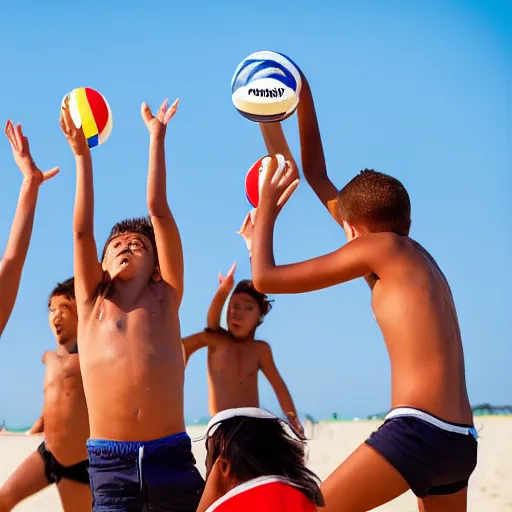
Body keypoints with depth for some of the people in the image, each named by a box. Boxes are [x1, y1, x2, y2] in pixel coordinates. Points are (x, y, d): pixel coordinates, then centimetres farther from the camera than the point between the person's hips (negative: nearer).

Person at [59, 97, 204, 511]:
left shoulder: (164, 298, 12)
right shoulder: (93, 303, 13)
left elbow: (158, 211, 9)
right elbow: (82, 230, 6)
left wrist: (157, 139, 10)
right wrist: (82, 155, 5)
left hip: (171, 457, 0)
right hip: (110, 463, 0)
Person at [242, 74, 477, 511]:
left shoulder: (379, 246, -1)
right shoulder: (414, 255, 20)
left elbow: (264, 278, -2)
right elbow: (318, 179, 29)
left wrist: (267, 208, 13)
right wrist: (304, 101, 32)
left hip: (418, 430, -9)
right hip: (461, 441, 9)